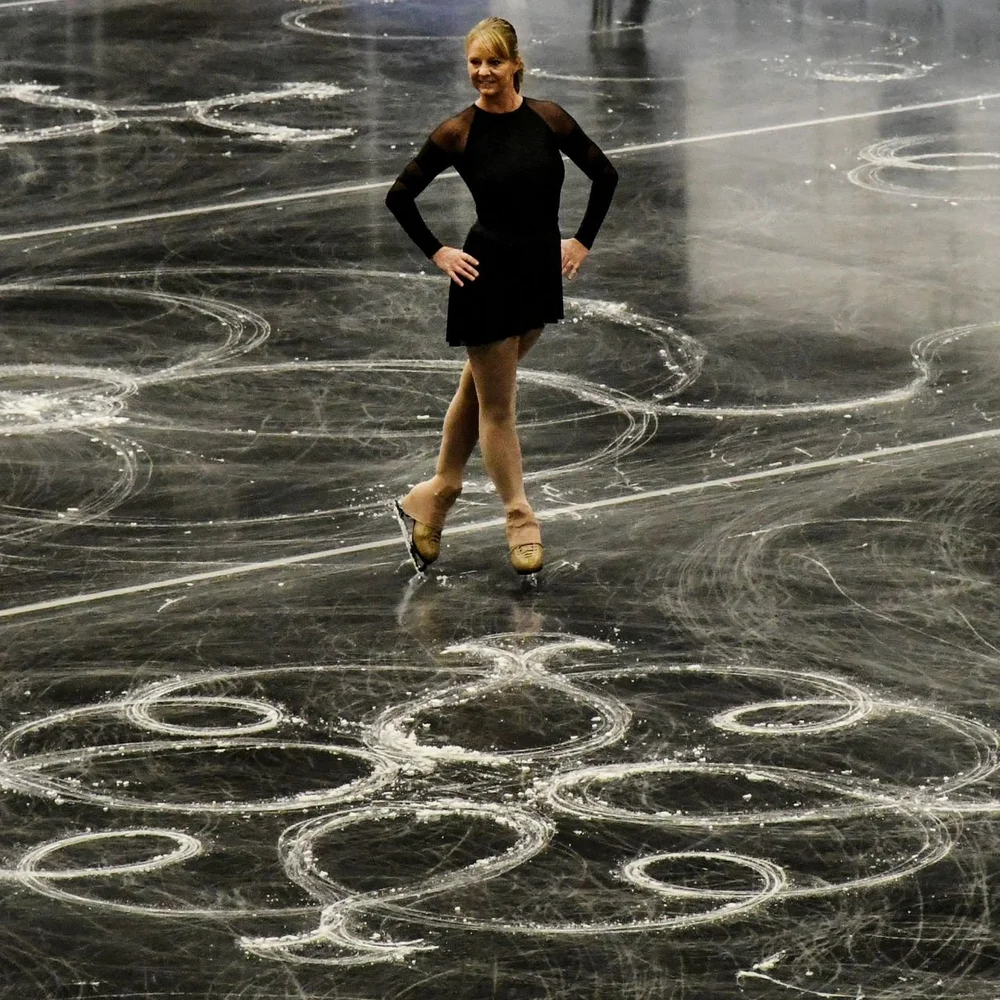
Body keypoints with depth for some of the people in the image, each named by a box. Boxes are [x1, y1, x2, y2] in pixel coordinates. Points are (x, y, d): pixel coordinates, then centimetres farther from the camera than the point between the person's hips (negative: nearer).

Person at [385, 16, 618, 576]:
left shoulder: (548, 120, -4)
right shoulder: (458, 134, -11)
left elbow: (605, 175, 9)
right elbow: (400, 196, 0)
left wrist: (584, 241, 5)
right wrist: (437, 253, -3)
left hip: (541, 273, 4)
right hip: (488, 277, -4)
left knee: (481, 388, 16)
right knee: (497, 404, 2)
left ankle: (433, 499, 30)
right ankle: (521, 521, 12)